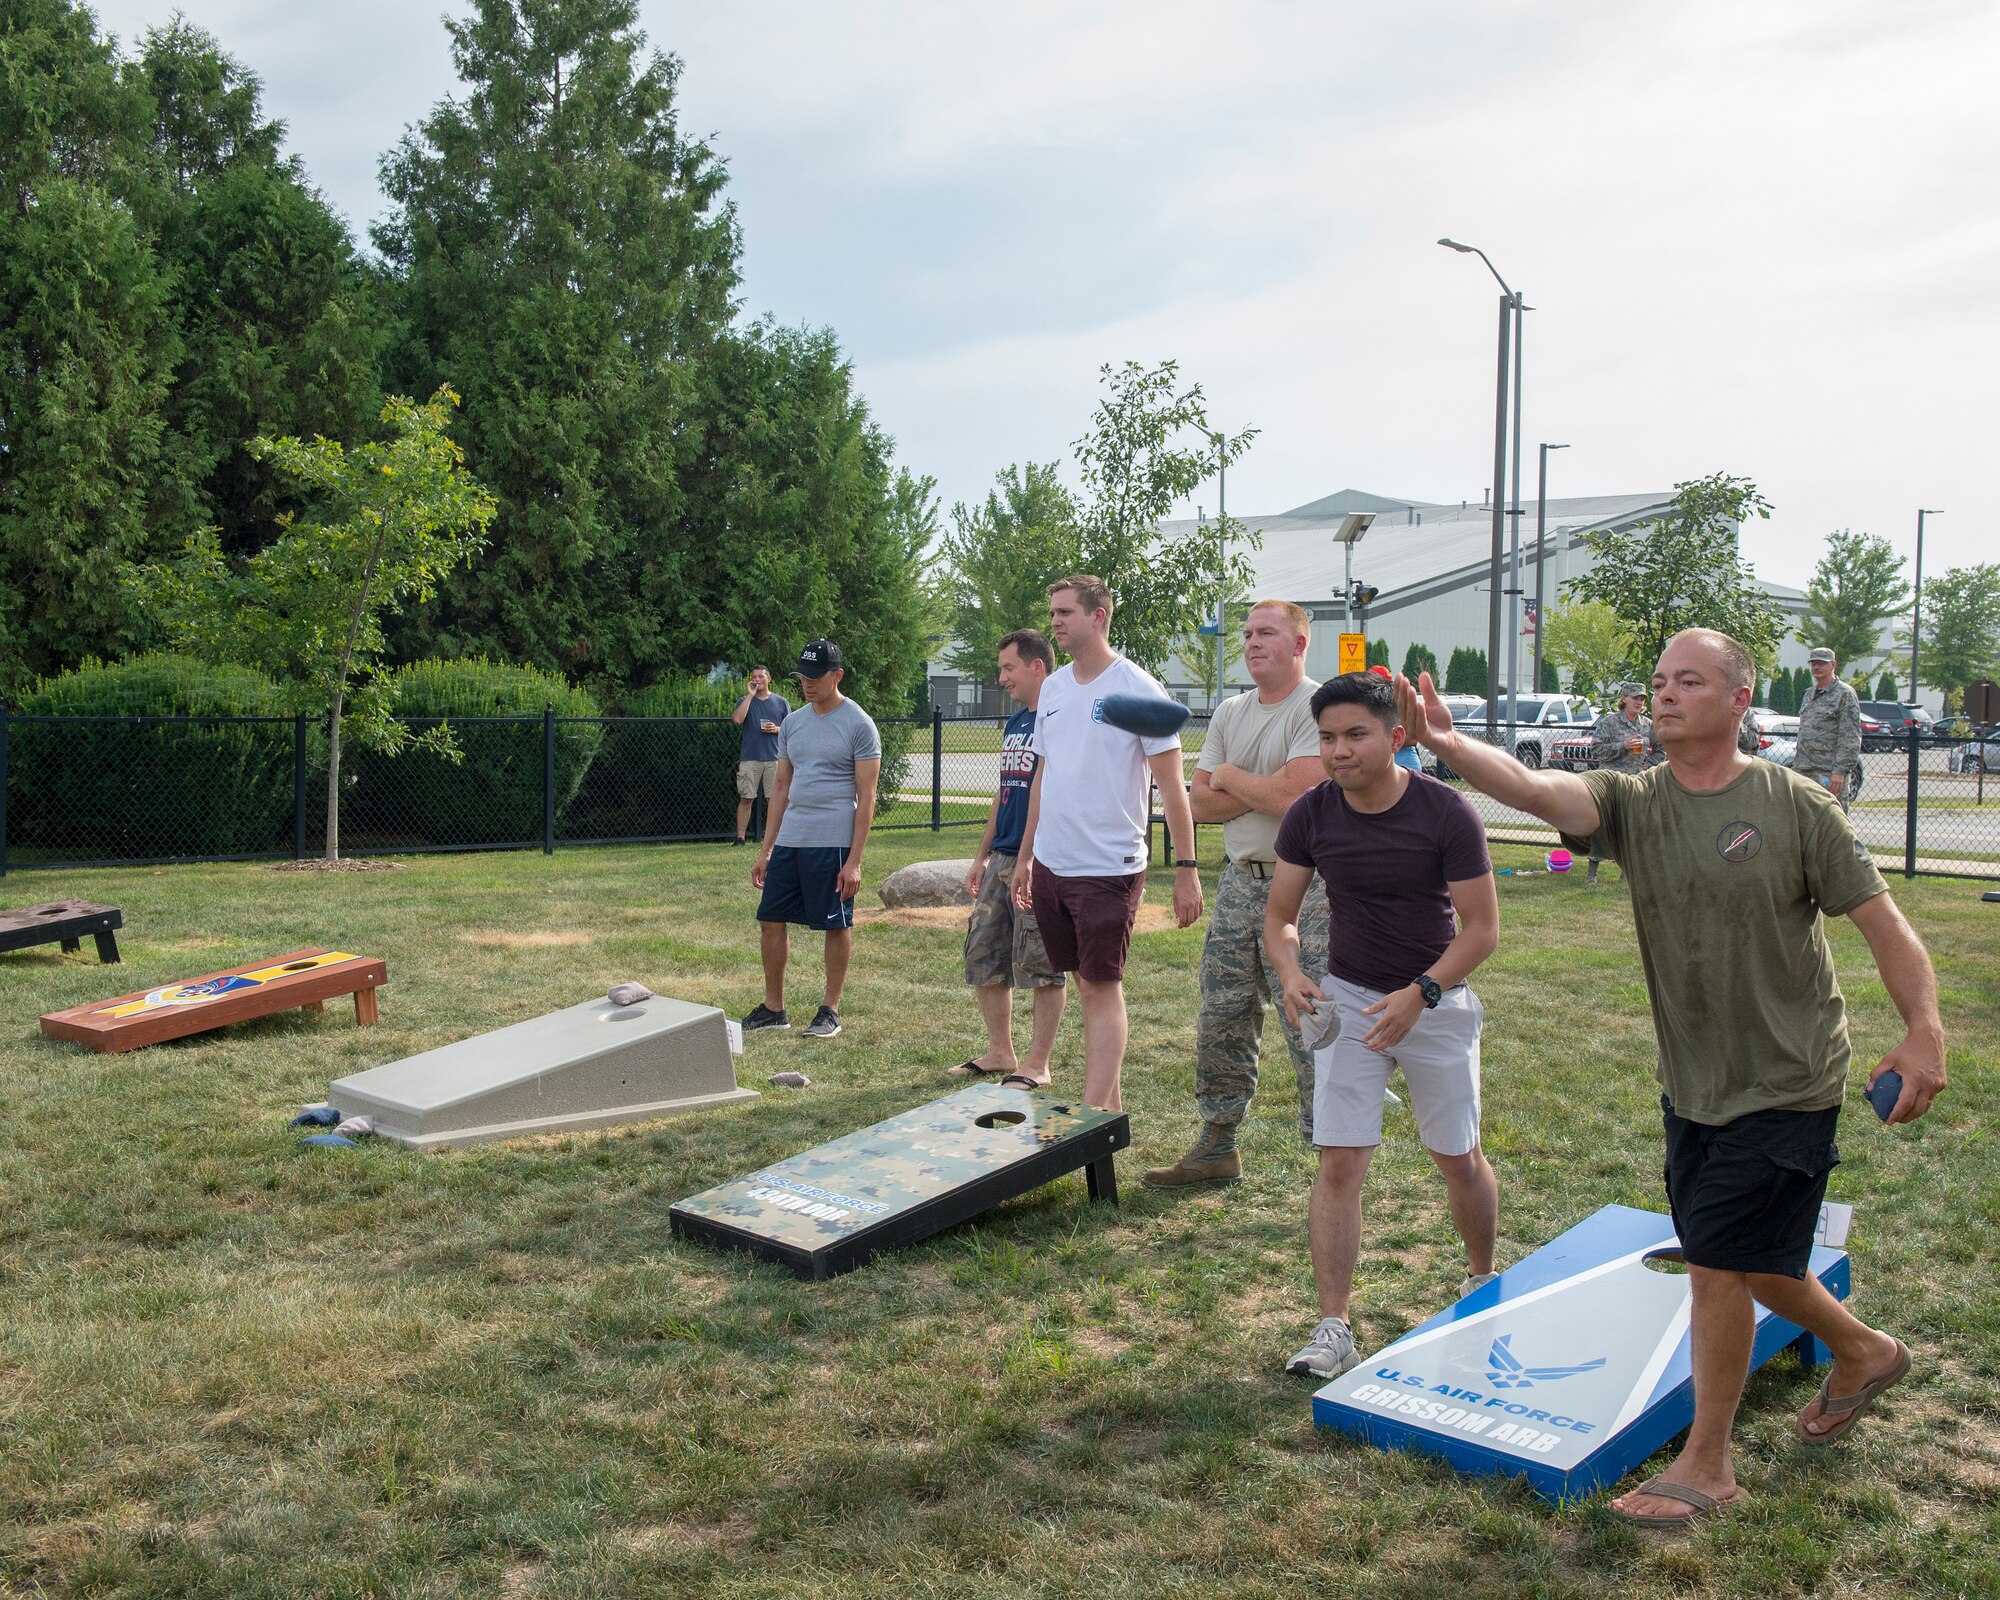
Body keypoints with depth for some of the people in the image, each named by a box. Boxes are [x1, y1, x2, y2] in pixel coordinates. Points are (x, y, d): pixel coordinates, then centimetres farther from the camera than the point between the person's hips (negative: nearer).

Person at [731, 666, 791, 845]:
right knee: (745, 798, -3)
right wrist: (750, 695, -8)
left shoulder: (781, 702, 12)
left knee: (773, 798, 1)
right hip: (750, 757, -1)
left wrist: (777, 729, -7)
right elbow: (737, 719, -11)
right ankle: (740, 838, -1)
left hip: (774, 758, 1)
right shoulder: (745, 701, 8)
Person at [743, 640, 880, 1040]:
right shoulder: (792, 723, 13)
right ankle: (773, 1008, 19)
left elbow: (866, 797, -8)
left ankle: (830, 1009, 16)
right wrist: (766, 850, 14)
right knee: (770, 919, 7)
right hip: (789, 841, 6)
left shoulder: (858, 725, -6)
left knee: (837, 925, 3)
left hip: (833, 843, -6)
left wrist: (854, 861, -13)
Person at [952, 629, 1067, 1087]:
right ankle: (1000, 1051, 25)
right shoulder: (1015, 723, 16)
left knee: (1040, 965, 0)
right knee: (982, 955, 12)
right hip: (1001, 860, 9)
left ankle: (1037, 1065, 10)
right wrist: (982, 855, 21)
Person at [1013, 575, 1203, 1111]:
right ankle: (1111, 1104, 22)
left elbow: (1171, 784, -10)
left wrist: (1186, 869, -13)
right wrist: (1025, 855, 20)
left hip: (1109, 868, -7)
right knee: (1087, 984, 13)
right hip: (1051, 865, 7)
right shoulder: (1053, 687, 10)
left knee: (1102, 988, -5)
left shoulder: (1136, 689, -10)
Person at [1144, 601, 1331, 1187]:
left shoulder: (1317, 708, -11)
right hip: (1239, 881, 7)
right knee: (1221, 1022, 12)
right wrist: (1264, 793, -10)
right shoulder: (1229, 713, 13)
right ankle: (1217, 1147, 25)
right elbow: (1201, 804, 7)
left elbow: (1293, 795, -22)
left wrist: (1229, 776, -5)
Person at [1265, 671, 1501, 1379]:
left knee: (1460, 1158, 11)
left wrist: (1420, 994, -26)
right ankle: (1333, 1328, 1)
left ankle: (1483, 1279, 39)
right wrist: (1292, 975, -21)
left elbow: (1482, 927, -14)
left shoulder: (1446, 812, -18)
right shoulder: (1311, 815, -9)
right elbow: (1280, 915, -1)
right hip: (1347, 998, 2)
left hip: (1436, 1001, -1)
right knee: (1339, 1162, -6)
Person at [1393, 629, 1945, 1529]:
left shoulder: (1794, 805, -12)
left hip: (1785, 1084, -5)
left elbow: (1881, 921, -9)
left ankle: (1707, 1465, 13)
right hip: (1692, 1084, 5)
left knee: (1718, 1266, -5)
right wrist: (1445, 744, -41)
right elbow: (1535, 788, -23)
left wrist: (1924, 1033, -17)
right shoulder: (1633, 804, -4)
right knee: (1747, 1260, 20)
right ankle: (1864, 1353, 49)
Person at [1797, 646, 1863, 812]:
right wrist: (1796, 764, 20)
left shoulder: (1845, 693, -5)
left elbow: (1851, 737, -11)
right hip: (1803, 770, 8)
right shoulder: (1810, 694, 19)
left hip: (1829, 772, -8)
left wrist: (1840, 771, -18)